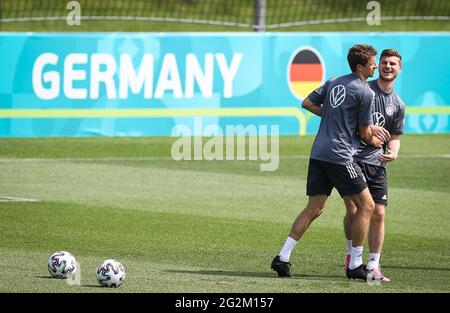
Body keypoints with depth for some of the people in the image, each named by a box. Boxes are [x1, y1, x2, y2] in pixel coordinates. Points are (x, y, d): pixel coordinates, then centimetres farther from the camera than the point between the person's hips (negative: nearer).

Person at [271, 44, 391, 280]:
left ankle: (283, 257, 4)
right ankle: (355, 265, 3)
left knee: (314, 208, 12)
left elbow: (307, 103, 20)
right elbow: (364, 134, -2)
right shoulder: (365, 93, -8)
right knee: (366, 205, 3)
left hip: (318, 152, 8)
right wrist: (376, 141, 20)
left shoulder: (334, 82, 14)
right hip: (340, 156, -8)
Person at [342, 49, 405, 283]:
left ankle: (373, 266, 3)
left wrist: (393, 152, -5)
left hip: (375, 163, 4)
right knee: (353, 210, -11)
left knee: (378, 214, -3)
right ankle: (351, 255, 12)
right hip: (351, 157, -4)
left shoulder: (398, 105, 11)